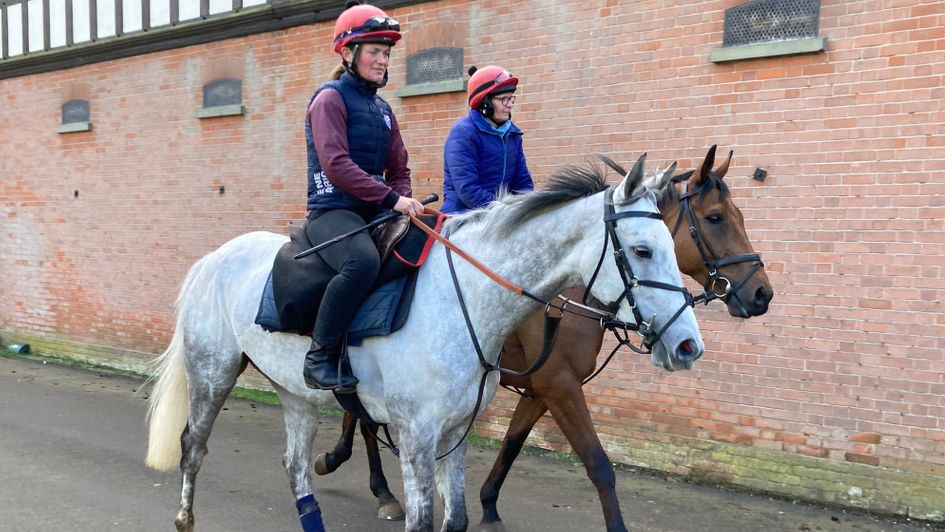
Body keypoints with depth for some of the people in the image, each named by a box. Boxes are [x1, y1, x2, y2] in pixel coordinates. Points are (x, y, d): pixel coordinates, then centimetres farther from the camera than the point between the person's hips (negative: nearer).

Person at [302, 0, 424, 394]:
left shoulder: (382, 109, 19)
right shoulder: (331, 98, -5)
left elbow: (398, 169, 19)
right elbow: (336, 165, -18)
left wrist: (404, 205, -2)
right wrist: (391, 198, -24)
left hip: (375, 212, 8)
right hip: (333, 210, -8)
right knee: (364, 262, -37)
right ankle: (320, 357, -22)